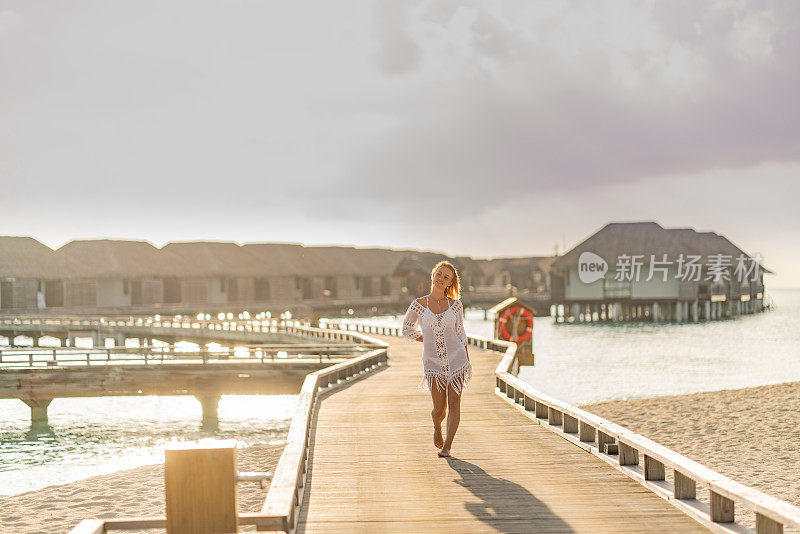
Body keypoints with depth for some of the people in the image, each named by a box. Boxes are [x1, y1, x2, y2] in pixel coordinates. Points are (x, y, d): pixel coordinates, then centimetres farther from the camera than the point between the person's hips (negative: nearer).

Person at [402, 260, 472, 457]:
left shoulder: (455, 305, 2)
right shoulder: (419, 304, -2)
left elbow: (460, 334, 12)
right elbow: (407, 330, 12)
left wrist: (467, 362, 11)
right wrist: (429, 340, 3)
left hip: (456, 359, 1)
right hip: (433, 363, -1)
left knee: (454, 405, -3)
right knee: (439, 408, -1)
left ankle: (447, 446, 7)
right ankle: (437, 427, 33)